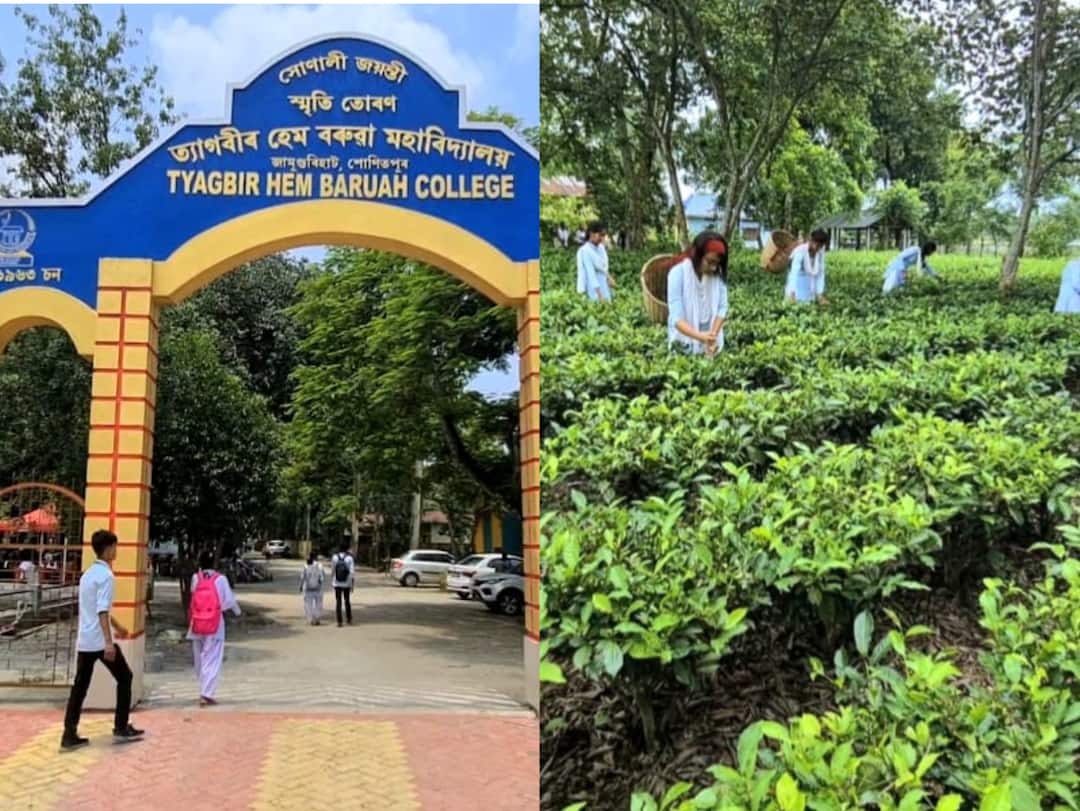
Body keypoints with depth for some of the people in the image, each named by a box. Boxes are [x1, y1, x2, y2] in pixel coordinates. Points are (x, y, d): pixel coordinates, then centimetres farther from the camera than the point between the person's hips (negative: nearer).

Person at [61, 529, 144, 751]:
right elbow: (102, 611, -23)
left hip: (84, 641, 8)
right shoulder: (106, 575, -14)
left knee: (80, 686, 8)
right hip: (100, 641, -8)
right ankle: (121, 728, 11)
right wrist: (109, 642, -28)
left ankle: (69, 736, 5)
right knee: (124, 678, 7)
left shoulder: (88, 574, 15)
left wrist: (117, 626, 40)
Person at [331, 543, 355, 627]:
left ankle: (339, 622, -1)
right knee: (347, 601, 17)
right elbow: (352, 572, -11)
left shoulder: (335, 557, -3)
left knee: (338, 602, 4)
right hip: (346, 584, 0)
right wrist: (352, 585, -6)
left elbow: (332, 569, 7)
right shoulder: (350, 558, -8)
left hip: (337, 584, 0)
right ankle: (349, 619, 26)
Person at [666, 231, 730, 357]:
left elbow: (722, 307, -5)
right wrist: (699, 336, -37)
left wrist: (713, 335, -22)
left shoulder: (718, 274, -6)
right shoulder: (678, 272, -18)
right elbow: (676, 317, -22)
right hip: (684, 345, -3)